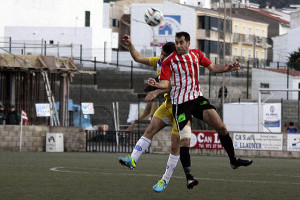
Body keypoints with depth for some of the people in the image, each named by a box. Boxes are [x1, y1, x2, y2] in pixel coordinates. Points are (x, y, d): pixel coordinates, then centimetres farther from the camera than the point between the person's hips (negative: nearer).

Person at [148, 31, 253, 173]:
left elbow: (212, 68, 15)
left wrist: (227, 68, -2)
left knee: (221, 127, -4)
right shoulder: (169, 61, -4)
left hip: (197, 98, 4)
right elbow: (166, 83, -7)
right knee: (184, 139, -15)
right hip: (180, 102, -4)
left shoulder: (196, 54, 10)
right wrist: (156, 84, -28)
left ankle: (233, 160, 12)